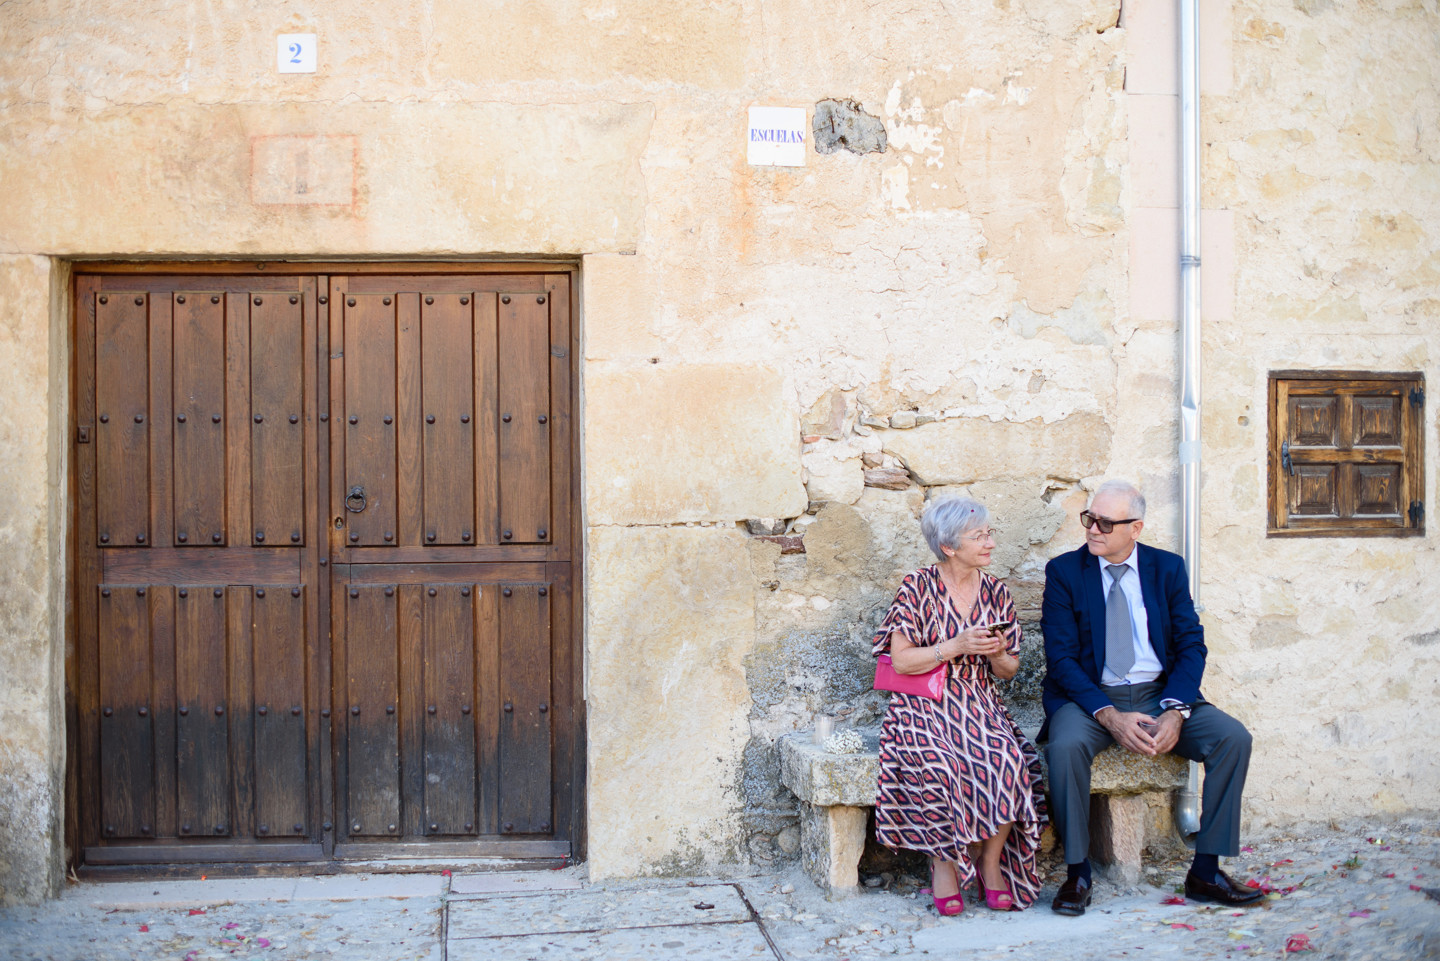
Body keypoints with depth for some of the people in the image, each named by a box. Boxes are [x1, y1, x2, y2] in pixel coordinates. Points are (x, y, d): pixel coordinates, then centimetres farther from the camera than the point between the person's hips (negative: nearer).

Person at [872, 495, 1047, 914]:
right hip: (925, 707, -3)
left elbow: (1007, 671, 13)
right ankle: (943, 862, -10)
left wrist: (997, 653, -9)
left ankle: (990, 861, -6)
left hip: (980, 705, 3)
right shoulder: (917, 587, -4)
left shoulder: (995, 592, 9)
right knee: (940, 764, -33)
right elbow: (901, 660, -8)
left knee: (1007, 760, -27)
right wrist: (956, 647, -17)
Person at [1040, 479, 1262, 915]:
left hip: (1161, 695, 3)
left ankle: (1206, 872, -9)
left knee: (1234, 738, -19)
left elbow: (1191, 646, 2)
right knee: (1066, 746, -34)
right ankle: (1077, 875, -17)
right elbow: (1061, 658, -7)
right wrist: (1109, 716, -21)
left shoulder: (1168, 568, 6)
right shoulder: (1064, 571, -1)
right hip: (1090, 697, -3)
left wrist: (1174, 713, -16)